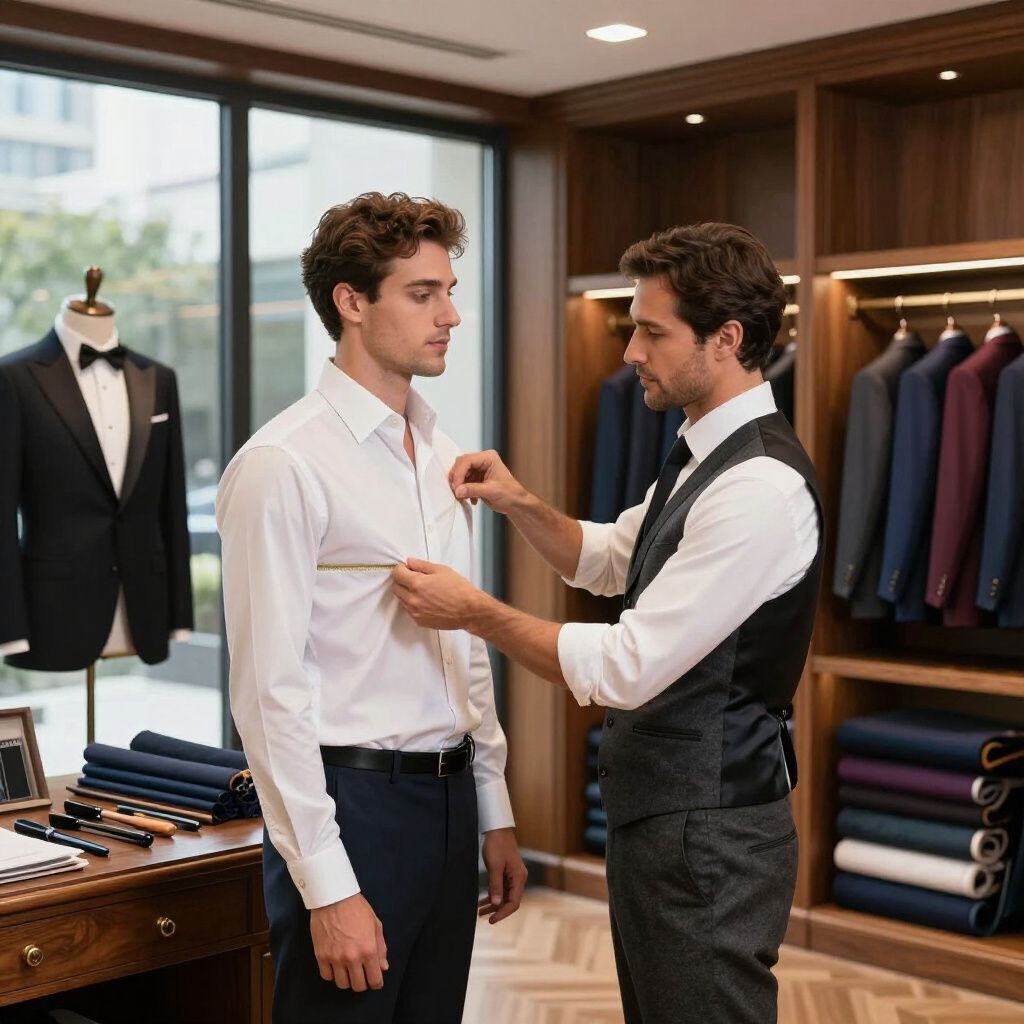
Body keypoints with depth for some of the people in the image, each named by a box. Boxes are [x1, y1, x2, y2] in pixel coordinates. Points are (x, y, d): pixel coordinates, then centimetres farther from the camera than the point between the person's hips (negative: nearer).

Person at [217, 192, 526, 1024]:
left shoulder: (439, 453, 10)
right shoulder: (284, 464, -14)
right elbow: (269, 689, -16)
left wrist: (494, 813, 16)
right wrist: (327, 886, -17)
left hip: (449, 800, 7)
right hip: (352, 800, -7)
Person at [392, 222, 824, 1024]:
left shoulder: (760, 487, -23)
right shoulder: (702, 456, 9)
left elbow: (629, 667, -25)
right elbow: (610, 559, 23)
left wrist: (475, 613, -17)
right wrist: (520, 504, 5)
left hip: (707, 834, -10)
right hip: (658, 809, 10)